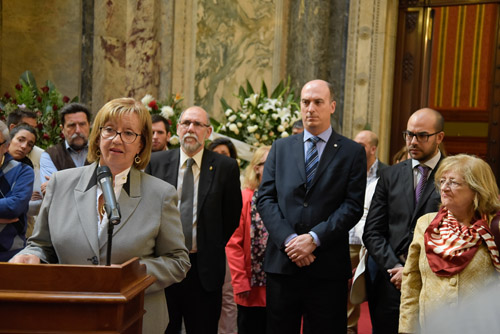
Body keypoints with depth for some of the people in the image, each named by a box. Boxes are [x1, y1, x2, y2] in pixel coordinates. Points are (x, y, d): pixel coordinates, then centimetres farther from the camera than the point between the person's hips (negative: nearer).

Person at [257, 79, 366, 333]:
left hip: (328, 267, -2)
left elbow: (353, 206, -5)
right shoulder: (281, 148, 11)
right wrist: (288, 239, -11)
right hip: (282, 262, 2)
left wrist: (314, 238, -15)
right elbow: (265, 198, 3)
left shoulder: (352, 152, 4)